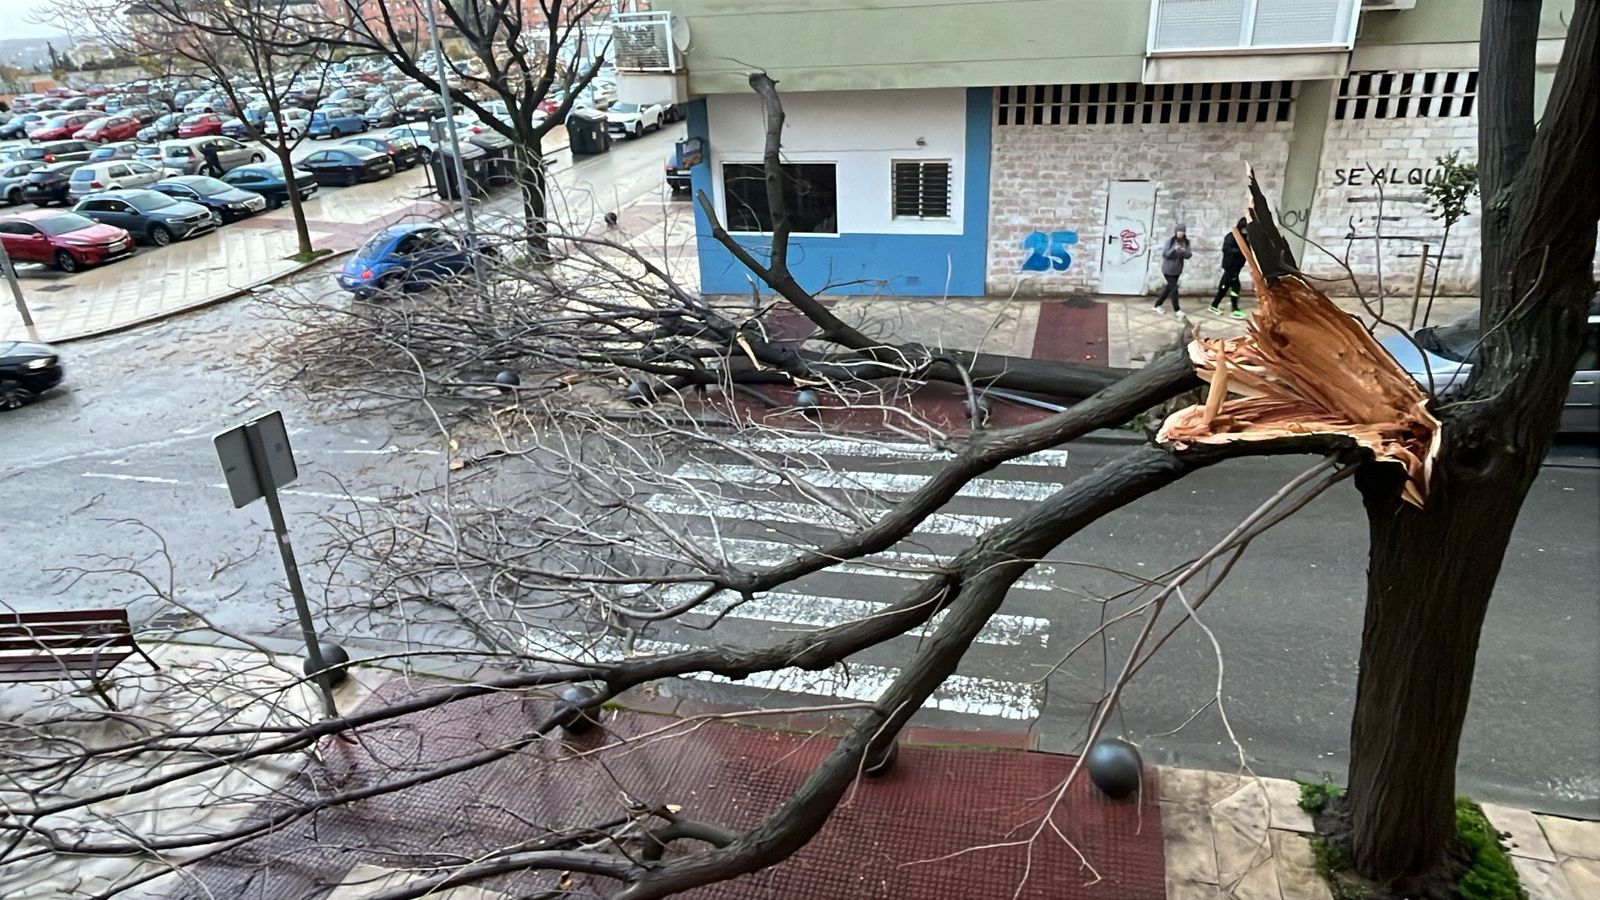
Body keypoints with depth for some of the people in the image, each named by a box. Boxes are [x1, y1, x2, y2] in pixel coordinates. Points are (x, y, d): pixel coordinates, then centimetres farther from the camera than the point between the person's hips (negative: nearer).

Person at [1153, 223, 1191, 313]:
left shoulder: (1186, 242, 1)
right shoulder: (1170, 240, -13)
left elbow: (1187, 256, -1)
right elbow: (1164, 254, -15)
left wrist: (1185, 251, -23)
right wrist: (1174, 249, -30)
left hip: (1177, 270, 6)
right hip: (1168, 269, -6)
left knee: (1169, 287, 12)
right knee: (1174, 288, -6)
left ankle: (1157, 305, 26)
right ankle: (1176, 309, 6)